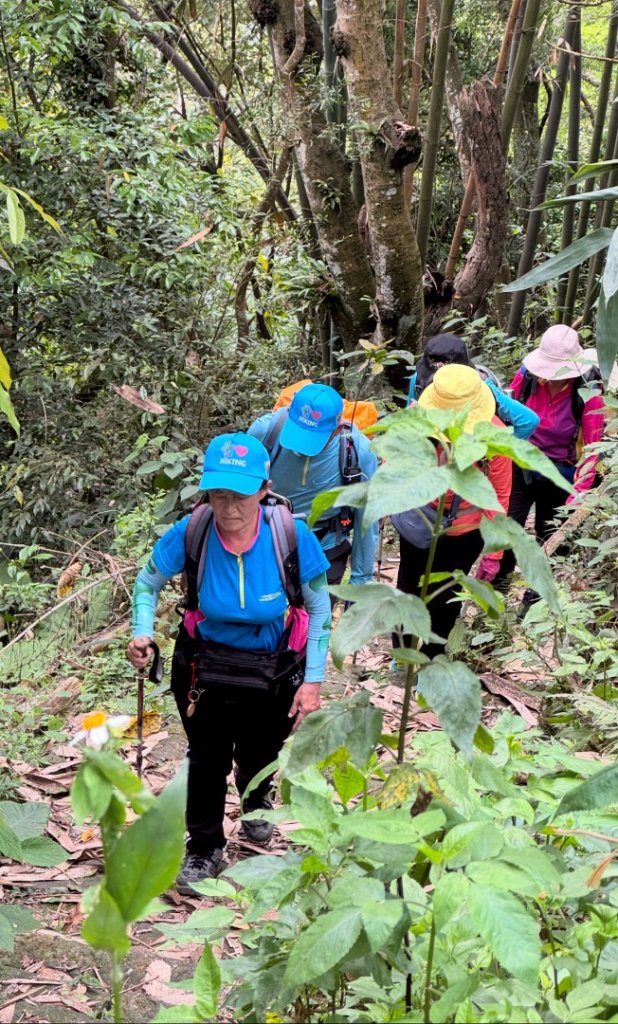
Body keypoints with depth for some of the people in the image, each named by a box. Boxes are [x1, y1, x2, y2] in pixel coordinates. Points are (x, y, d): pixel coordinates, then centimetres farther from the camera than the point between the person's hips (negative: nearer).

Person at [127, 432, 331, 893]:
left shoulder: (292, 536, -26)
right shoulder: (190, 533, -25)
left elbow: (320, 608, -12)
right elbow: (148, 583, -5)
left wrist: (313, 681, -13)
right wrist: (142, 633, -23)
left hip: (271, 669, 1)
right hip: (204, 663, 0)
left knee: (259, 755, 21)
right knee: (208, 758, 5)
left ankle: (256, 803, 58)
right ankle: (205, 850, 32)